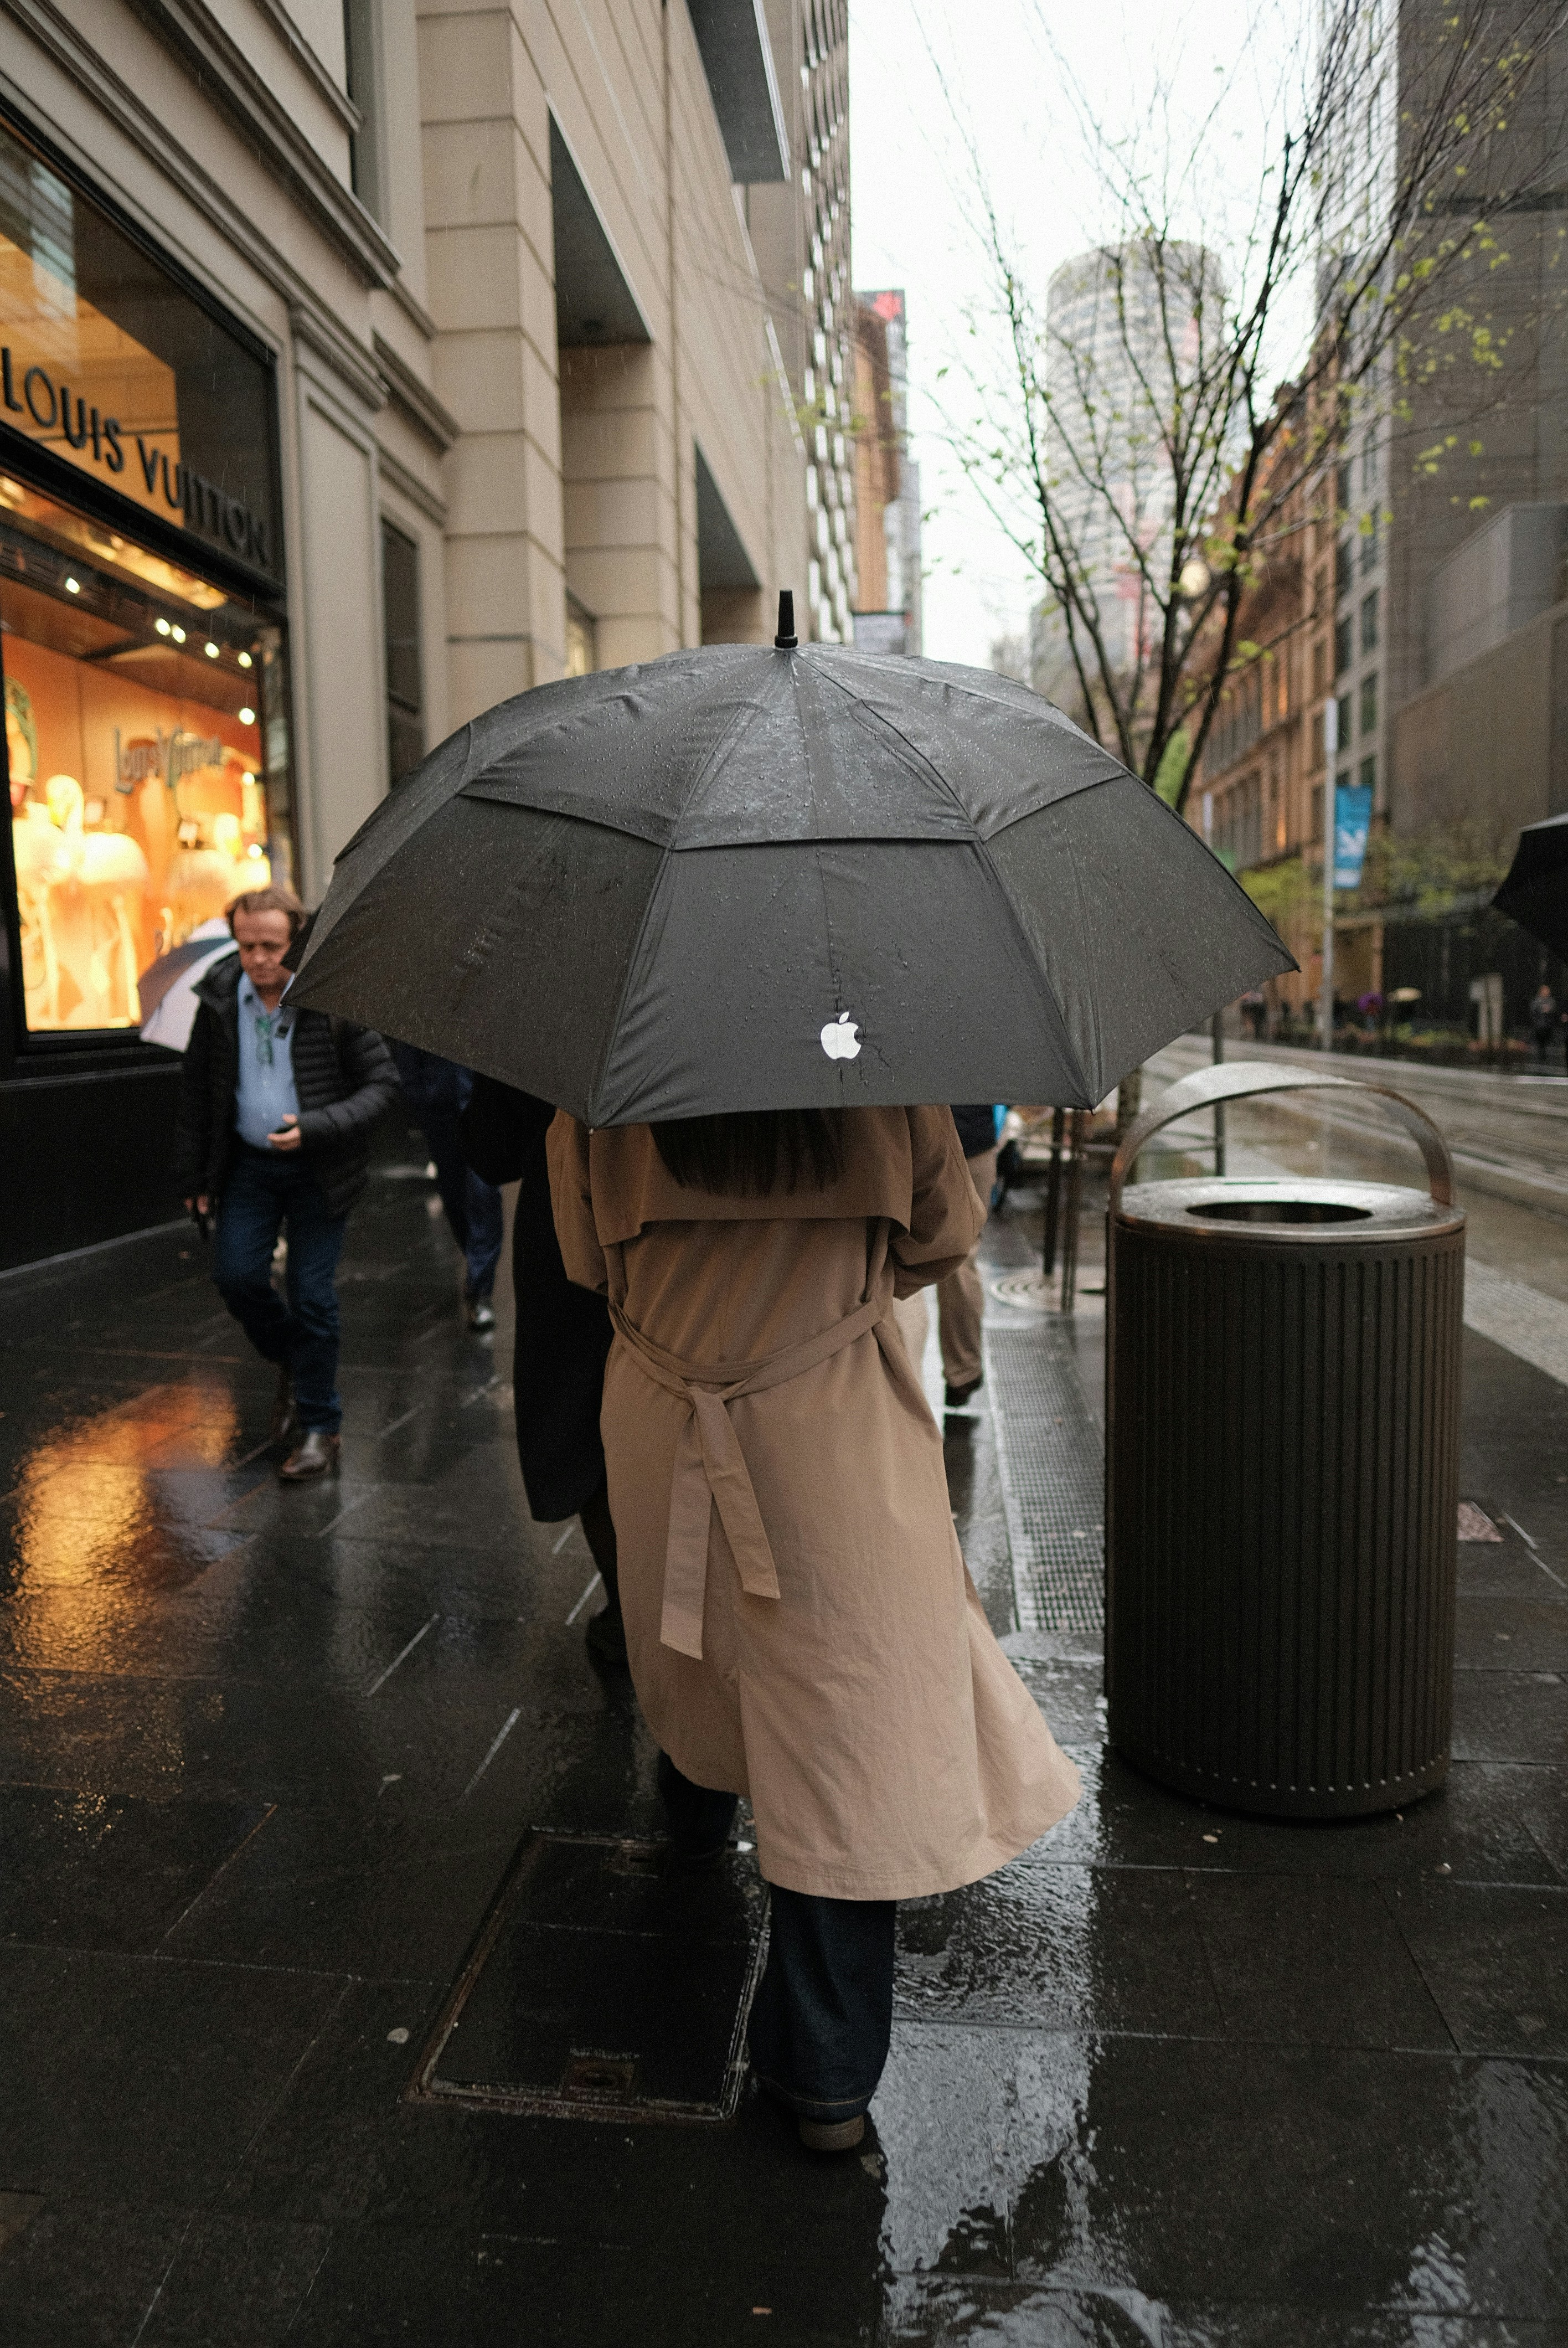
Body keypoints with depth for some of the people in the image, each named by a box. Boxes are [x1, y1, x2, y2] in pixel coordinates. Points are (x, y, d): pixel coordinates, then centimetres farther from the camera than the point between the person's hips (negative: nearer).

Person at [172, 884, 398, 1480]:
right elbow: (197, 1089, 8)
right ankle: (292, 1362, 28)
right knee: (236, 1275, -3)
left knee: (311, 1294, -1)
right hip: (249, 1162, 4)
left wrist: (316, 1128, -23)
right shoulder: (220, 999, -2)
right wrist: (193, 1174, 9)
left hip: (318, 1168, -4)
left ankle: (320, 1426, 13)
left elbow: (382, 1081, -11)